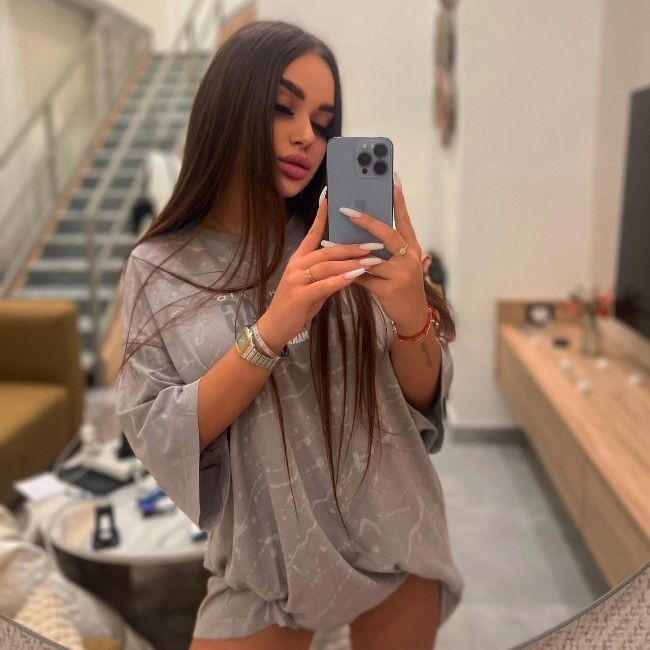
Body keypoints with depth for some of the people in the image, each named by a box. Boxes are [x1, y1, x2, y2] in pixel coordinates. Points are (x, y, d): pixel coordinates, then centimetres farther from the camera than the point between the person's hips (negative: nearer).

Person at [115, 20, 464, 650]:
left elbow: (423, 397, -6)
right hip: (267, 557, -2)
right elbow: (154, 436, -14)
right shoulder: (158, 268, -8)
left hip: (393, 534, 3)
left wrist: (413, 316, -28)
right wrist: (269, 332, -28)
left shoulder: (350, 243, -7)